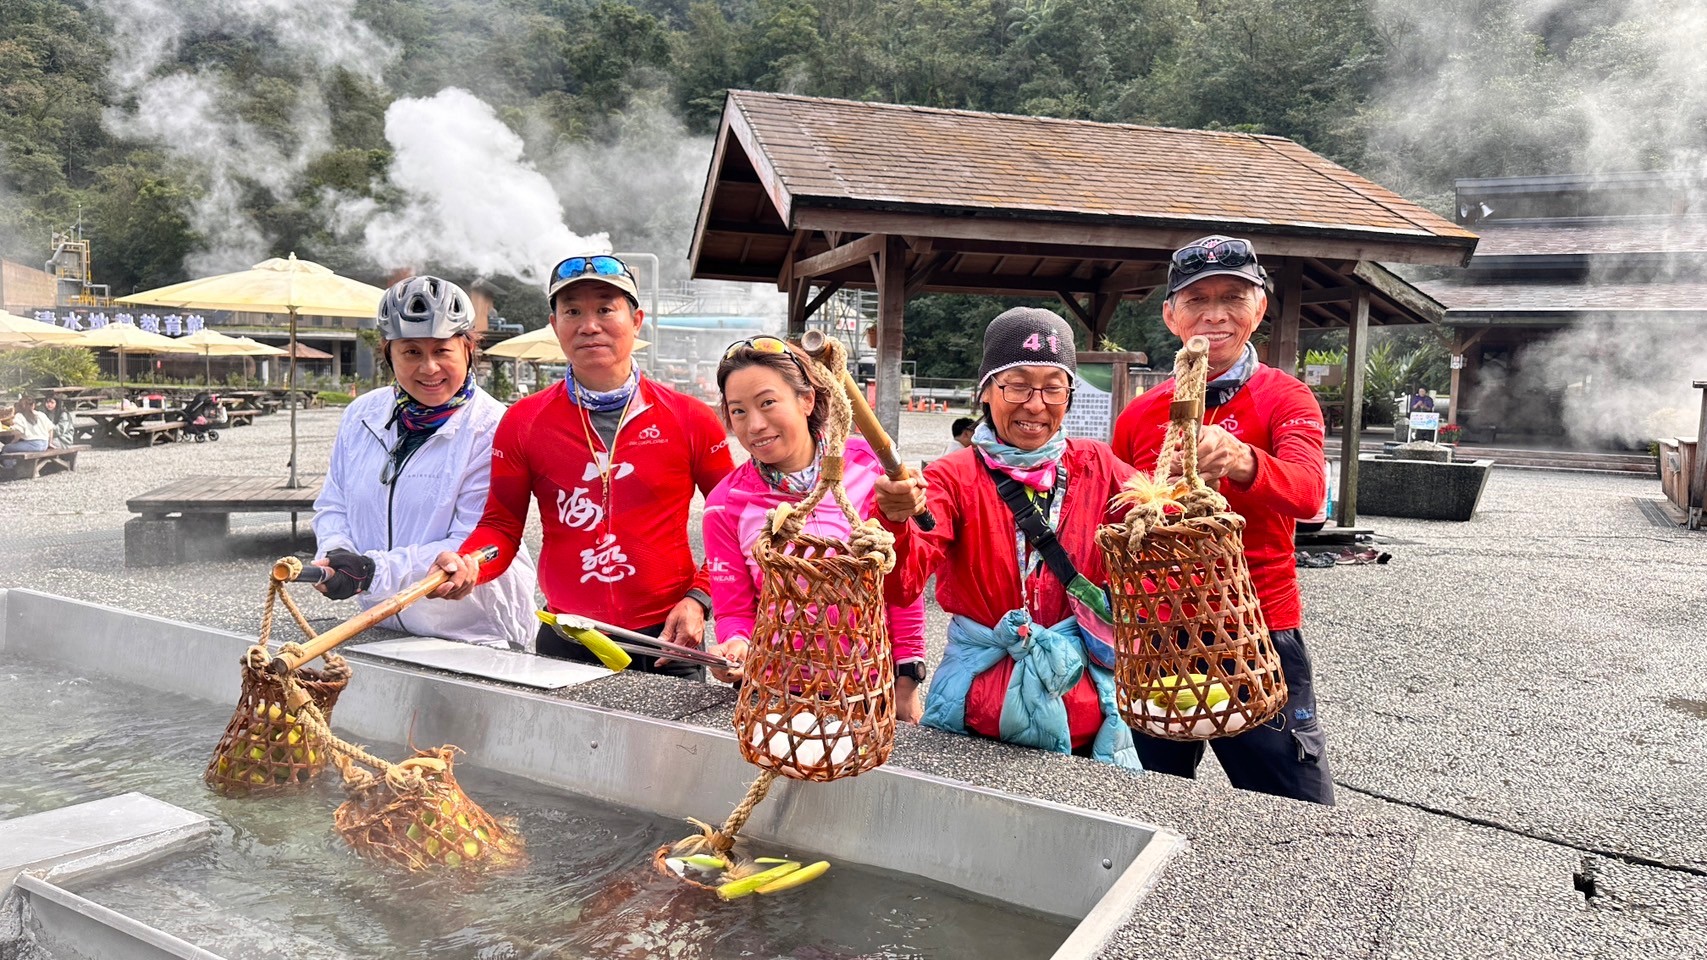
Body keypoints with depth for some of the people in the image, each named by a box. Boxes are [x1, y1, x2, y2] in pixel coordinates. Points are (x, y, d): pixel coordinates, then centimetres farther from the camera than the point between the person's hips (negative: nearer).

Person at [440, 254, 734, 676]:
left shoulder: (690, 420, -3)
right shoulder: (523, 422, 1)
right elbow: (501, 525, 5)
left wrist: (699, 598, -7)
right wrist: (467, 564, -15)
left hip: (667, 641, -1)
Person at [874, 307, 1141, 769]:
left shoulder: (1096, 467, 1)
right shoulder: (954, 476, -7)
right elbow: (902, 584, -21)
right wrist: (895, 520, -42)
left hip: (1084, 709, 2)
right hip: (982, 703, -2)